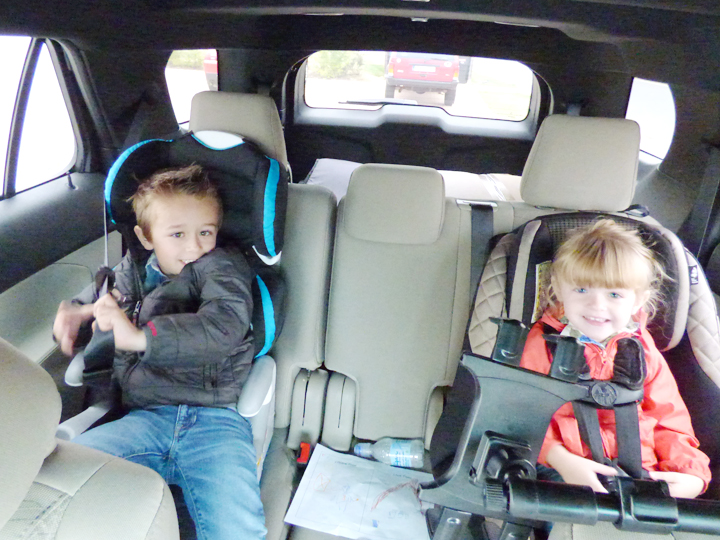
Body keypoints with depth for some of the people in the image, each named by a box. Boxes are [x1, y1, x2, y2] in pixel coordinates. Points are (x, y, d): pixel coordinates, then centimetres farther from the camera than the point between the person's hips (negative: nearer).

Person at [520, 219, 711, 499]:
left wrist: (690, 473, -1)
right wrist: (562, 460, -18)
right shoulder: (544, 341, 4)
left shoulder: (642, 349, 14)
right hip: (562, 469, -3)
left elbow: (669, 418, 17)